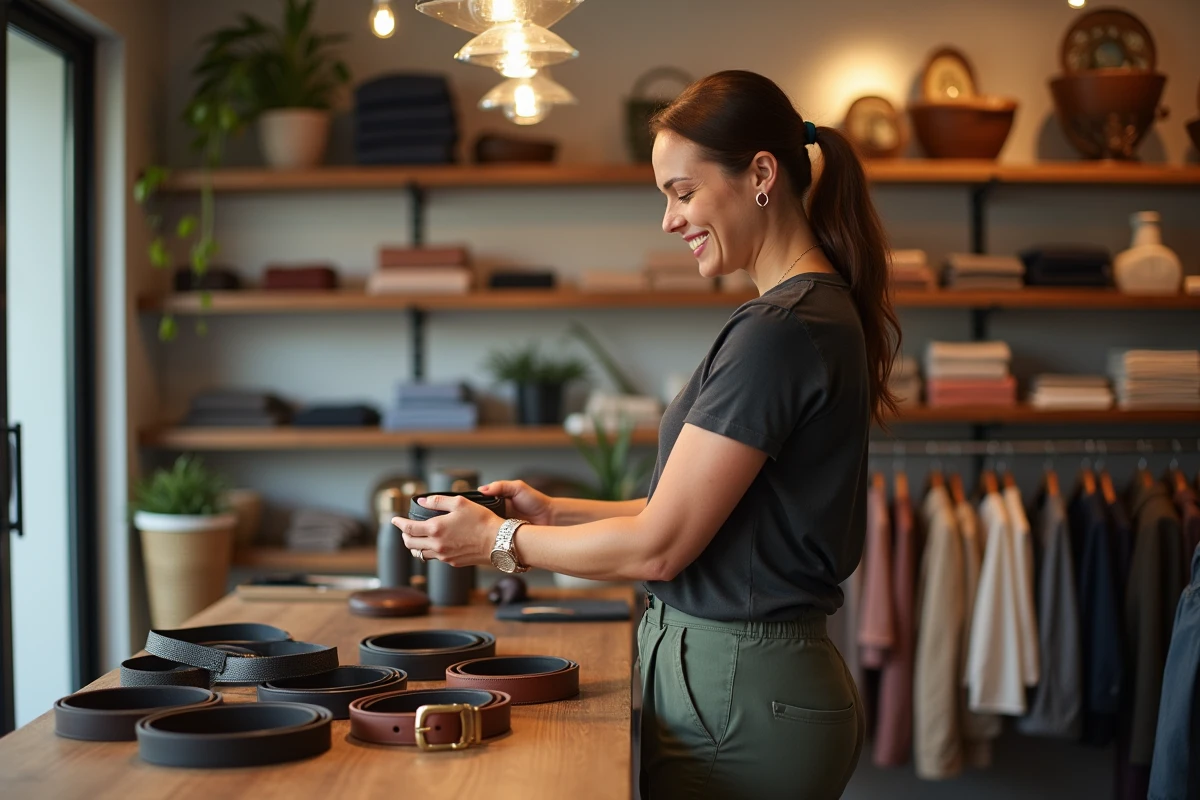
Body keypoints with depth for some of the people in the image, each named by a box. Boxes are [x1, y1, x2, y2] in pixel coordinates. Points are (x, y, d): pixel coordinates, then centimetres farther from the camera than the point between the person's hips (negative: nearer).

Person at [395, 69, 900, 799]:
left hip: (740, 699, -9)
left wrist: (498, 539, -6)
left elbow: (658, 545, -18)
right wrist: (555, 512, 9)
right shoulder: (817, 312, 11)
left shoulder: (781, 331, -21)